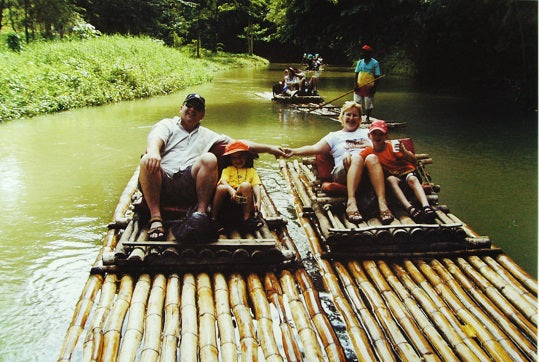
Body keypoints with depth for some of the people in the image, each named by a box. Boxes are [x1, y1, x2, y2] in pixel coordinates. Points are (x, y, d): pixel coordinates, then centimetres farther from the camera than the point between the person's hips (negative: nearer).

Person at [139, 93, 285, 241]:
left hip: (187, 186, 1)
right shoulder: (167, 125, 20)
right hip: (161, 182, -1)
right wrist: (153, 152, -28)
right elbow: (155, 139, -3)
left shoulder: (207, 135, 29)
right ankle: (155, 218, -33)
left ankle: (201, 211, -22)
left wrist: (269, 148, 21)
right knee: (147, 161, -33)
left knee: (209, 159, -25)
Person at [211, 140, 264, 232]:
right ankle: (214, 218, -22)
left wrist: (258, 201, -10)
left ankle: (246, 218, -30)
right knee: (221, 188, -32)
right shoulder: (228, 169, 23)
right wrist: (231, 190, -23)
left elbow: (256, 186, 9)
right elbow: (223, 181, 1)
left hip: (243, 199, 0)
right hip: (228, 197, 0)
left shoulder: (251, 171, 25)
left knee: (246, 185, -31)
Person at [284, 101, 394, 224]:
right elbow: (315, 148, 13)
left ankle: (382, 203, -46)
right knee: (357, 157, -34)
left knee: (372, 158, -33)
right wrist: (294, 151, -1)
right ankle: (351, 202, -47)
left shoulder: (366, 133, 34)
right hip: (343, 172, -1)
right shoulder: (335, 136, 27)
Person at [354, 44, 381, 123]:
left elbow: (377, 76, -4)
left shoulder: (375, 63, -4)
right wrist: (355, 84, -5)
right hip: (359, 86, 3)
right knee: (357, 103, 6)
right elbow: (356, 74, 8)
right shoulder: (360, 62, 6)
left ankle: (367, 118, 20)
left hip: (369, 87, -3)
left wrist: (374, 88, -10)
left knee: (368, 104, 5)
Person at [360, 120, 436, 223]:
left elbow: (414, 161, -11)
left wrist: (403, 151, -30)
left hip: (407, 172, -1)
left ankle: (426, 207, -50)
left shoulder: (393, 146, -5)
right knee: (390, 179, -32)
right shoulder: (369, 151, 3)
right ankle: (410, 208, -48)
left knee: (412, 179, -33)